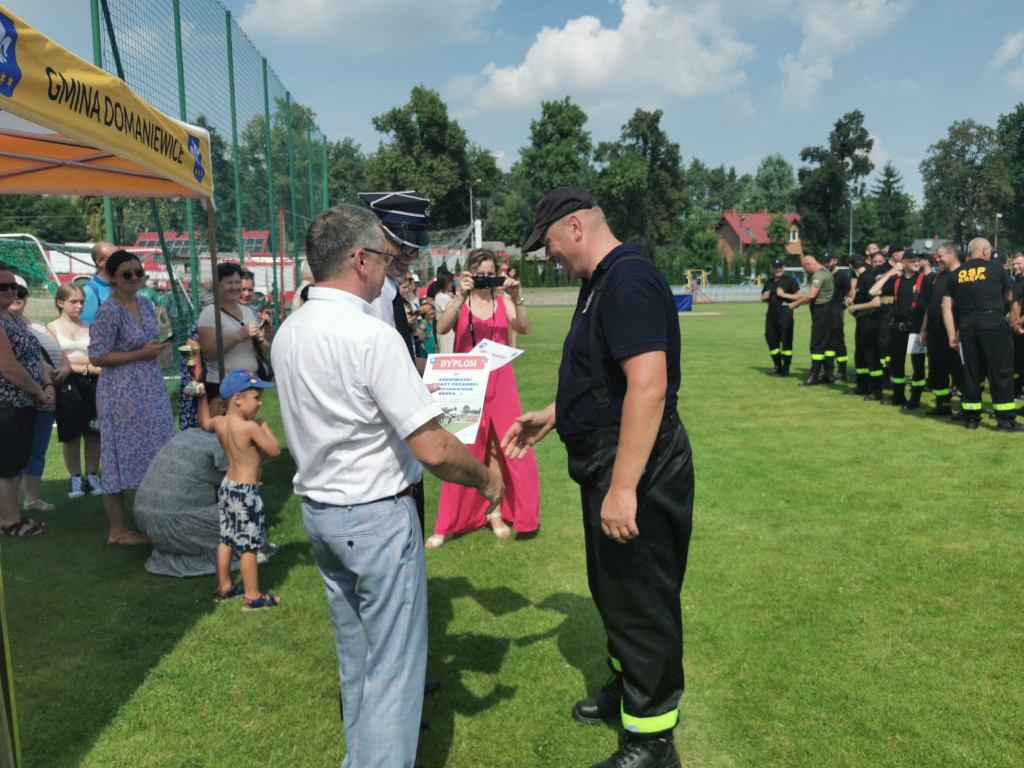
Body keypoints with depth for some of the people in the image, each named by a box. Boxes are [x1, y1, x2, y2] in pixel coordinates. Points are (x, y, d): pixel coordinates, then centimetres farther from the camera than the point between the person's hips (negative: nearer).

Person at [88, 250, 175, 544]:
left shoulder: (145, 305, 9)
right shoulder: (109, 312, -15)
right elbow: (96, 357, -16)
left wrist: (157, 347, 5)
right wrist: (142, 353, -17)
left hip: (150, 390, 8)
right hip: (122, 393, -8)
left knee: (151, 455, 13)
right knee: (122, 457, -1)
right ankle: (117, 530, 10)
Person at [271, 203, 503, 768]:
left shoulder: (287, 333, 3)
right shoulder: (371, 336, -22)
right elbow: (432, 450, -24)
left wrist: (407, 392, 19)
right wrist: (486, 479, -7)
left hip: (317, 509, 9)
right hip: (375, 517, -9)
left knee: (355, 654, 24)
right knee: (394, 665, 6)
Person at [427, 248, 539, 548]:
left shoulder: (503, 300, 6)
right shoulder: (460, 302, 2)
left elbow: (524, 328, -9)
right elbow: (442, 327, -17)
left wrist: (516, 299, -24)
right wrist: (461, 296, -27)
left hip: (500, 381, 2)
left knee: (504, 449, 3)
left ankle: (498, 513, 20)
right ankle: (449, 525, 9)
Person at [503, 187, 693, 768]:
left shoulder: (630, 279, -21)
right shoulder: (602, 283, 12)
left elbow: (648, 383, -30)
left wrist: (623, 487, -31)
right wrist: (549, 416, 22)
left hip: (638, 471, -11)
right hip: (608, 466, 11)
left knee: (641, 601, 4)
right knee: (614, 589, 24)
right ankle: (627, 687, 46)